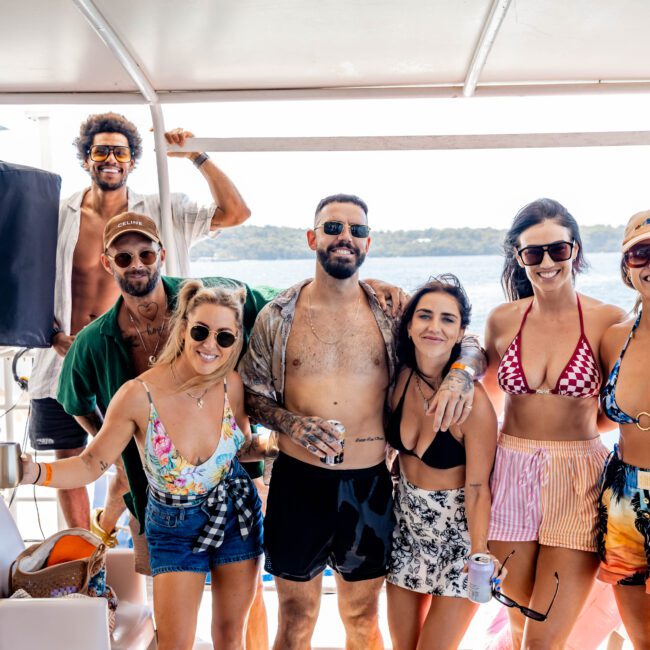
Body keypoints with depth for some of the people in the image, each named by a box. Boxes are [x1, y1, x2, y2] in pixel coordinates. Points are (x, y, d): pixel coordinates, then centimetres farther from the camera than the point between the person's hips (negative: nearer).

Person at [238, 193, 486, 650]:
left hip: (370, 484, 1)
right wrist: (291, 423, -15)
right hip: (298, 480, 0)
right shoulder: (278, 316, -2)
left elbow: (470, 343, 6)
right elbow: (253, 395, 5)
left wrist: (462, 371, -17)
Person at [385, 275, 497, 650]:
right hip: (406, 527, 5)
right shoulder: (401, 378, -9)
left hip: (457, 536, -5)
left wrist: (479, 558, -20)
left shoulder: (473, 401, -25)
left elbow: (478, 489, -18)